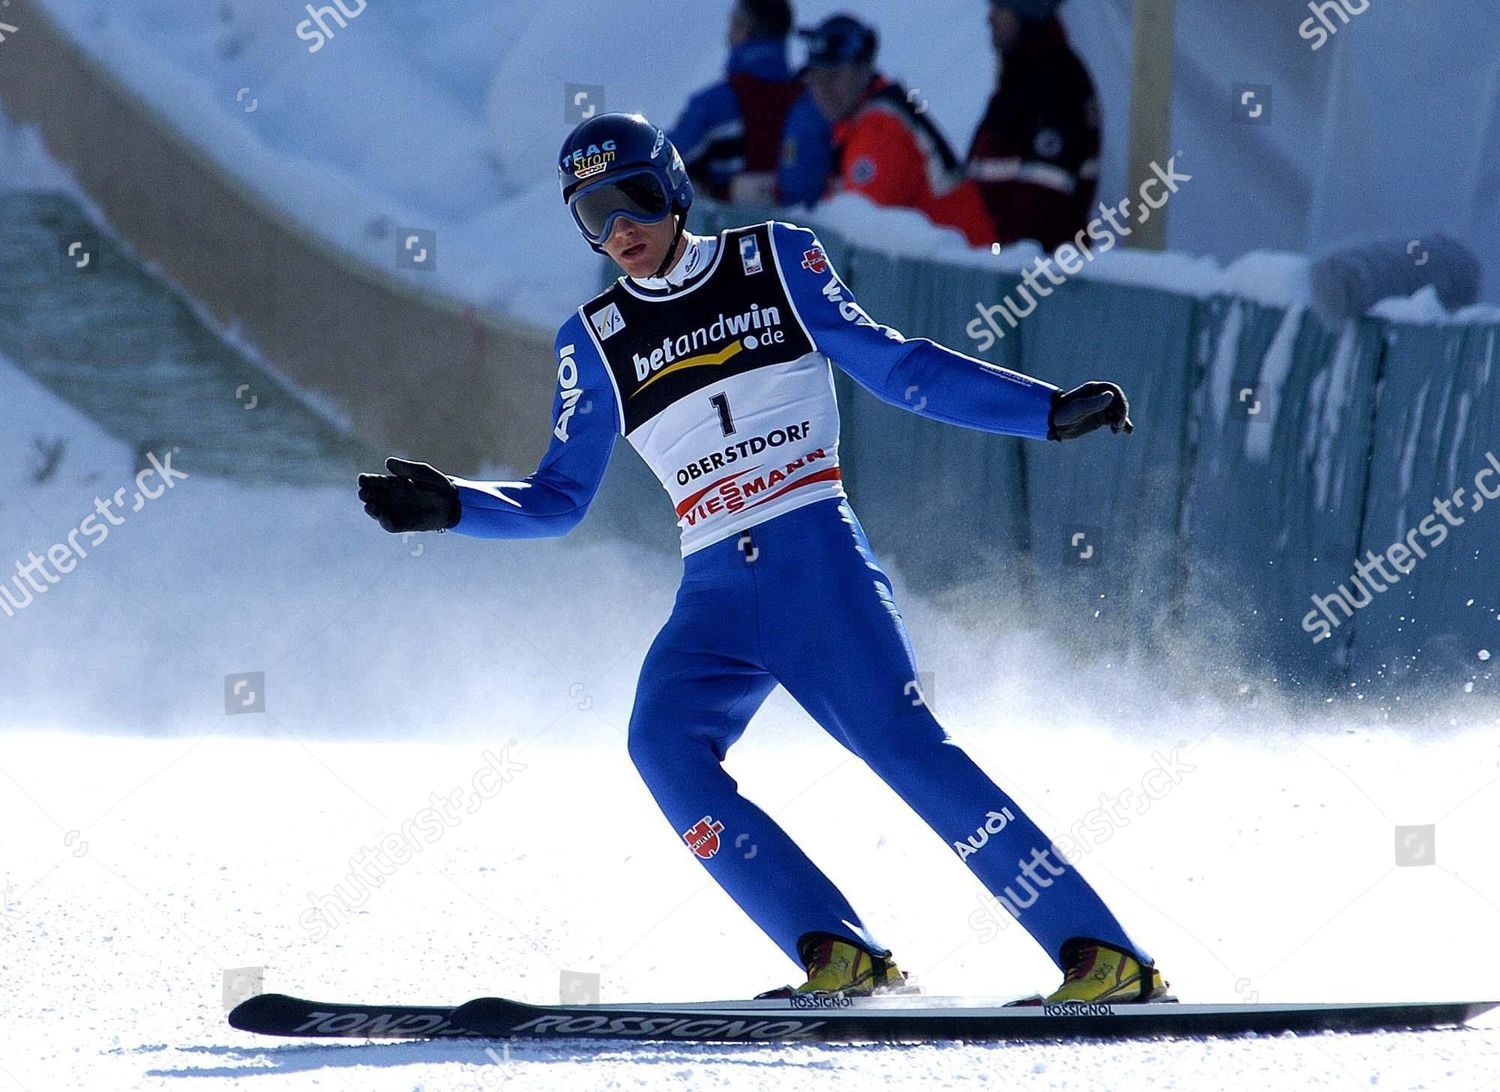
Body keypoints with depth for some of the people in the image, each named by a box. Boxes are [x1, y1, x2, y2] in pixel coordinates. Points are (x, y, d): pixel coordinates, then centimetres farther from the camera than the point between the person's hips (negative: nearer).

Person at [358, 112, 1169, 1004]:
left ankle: (1105, 956, -20)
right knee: (664, 742, -24)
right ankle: (838, 954, -24)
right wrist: (450, 506, -1)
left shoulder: (780, 261, 8)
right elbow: (558, 501, 16)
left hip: (820, 561, -3)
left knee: (902, 743, -20)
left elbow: (896, 370, 10)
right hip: (715, 596, 3)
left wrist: (1051, 411, 3)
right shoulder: (595, 341, 14)